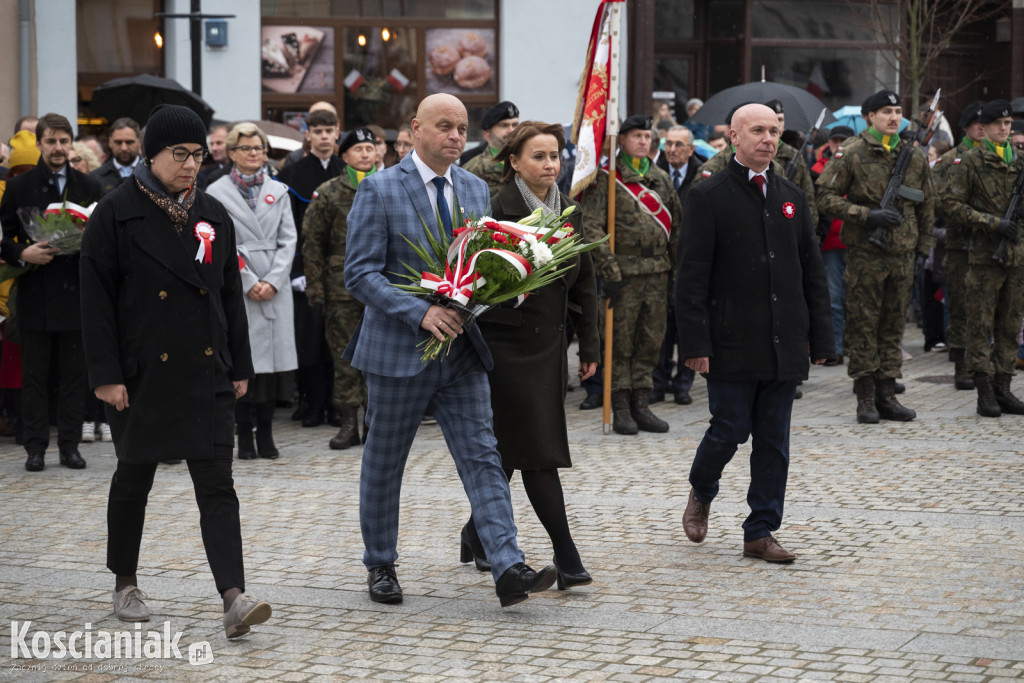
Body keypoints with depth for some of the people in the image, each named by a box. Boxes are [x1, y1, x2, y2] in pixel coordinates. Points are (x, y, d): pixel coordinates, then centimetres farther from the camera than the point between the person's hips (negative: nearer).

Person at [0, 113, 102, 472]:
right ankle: (36, 446, 8)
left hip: (76, 292, 1)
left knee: (75, 373, 3)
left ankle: (70, 445, 11)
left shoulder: (89, 187, 9)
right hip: (36, 294, -1)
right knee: (34, 374, 2)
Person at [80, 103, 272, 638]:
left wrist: (240, 367, 12)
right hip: (142, 374, -3)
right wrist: (106, 374, -13)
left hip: (206, 374, 3)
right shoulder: (116, 214, -5)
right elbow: (97, 298, -7)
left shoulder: (213, 216, 9)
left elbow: (231, 294, 14)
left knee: (217, 484, -7)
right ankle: (125, 584, 30)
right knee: (134, 477, 12)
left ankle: (234, 599, -15)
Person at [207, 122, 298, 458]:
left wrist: (273, 281, -6)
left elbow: (288, 240, 7)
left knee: (275, 356, 0)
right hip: (237, 288, -3)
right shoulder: (217, 193, 3)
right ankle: (245, 435, 3)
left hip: (275, 288, 3)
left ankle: (266, 433, 8)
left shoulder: (278, 191, 13)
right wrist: (249, 283, -10)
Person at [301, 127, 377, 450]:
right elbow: (313, 243, 4)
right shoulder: (328, 193, 4)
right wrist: (315, 289, -1)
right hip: (342, 287, -1)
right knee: (345, 356, 1)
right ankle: (349, 423, 6)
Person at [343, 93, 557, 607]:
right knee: (384, 464, 9)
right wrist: (420, 313, -24)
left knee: (482, 457, -5)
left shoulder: (475, 190, 10)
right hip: (399, 350, -4)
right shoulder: (379, 190, -8)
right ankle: (380, 565, 25)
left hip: (461, 350, 4)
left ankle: (508, 569, -10)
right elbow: (360, 272, -13)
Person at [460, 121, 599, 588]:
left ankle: (479, 532, 29)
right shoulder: (498, 210, -11)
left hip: (550, 343, 7)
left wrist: (589, 345, 14)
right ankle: (566, 558, -8)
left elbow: (584, 281, 15)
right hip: (507, 343, -6)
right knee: (537, 448, -8)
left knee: (511, 447, 13)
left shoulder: (567, 211, 9)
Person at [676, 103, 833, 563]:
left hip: (784, 347, 5)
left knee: (774, 440, 5)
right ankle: (701, 494, 28)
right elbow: (692, 278, -7)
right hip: (732, 345, -4)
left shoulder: (792, 198, 12)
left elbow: (813, 273, 14)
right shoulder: (707, 198, -3)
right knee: (730, 429, -2)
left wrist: (820, 337, 8)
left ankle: (761, 533, 13)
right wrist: (695, 343, -14)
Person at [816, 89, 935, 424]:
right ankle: (865, 398, 6)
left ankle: (887, 395, 15)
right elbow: (826, 198, -7)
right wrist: (868, 215, -16)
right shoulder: (851, 154, -5)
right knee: (863, 326, -1)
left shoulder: (915, 157, 9)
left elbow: (927, 204, 19)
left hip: (903, 255, 4)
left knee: (893, 326, 8)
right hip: (865, 254, -4)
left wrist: (923, 246, 15)